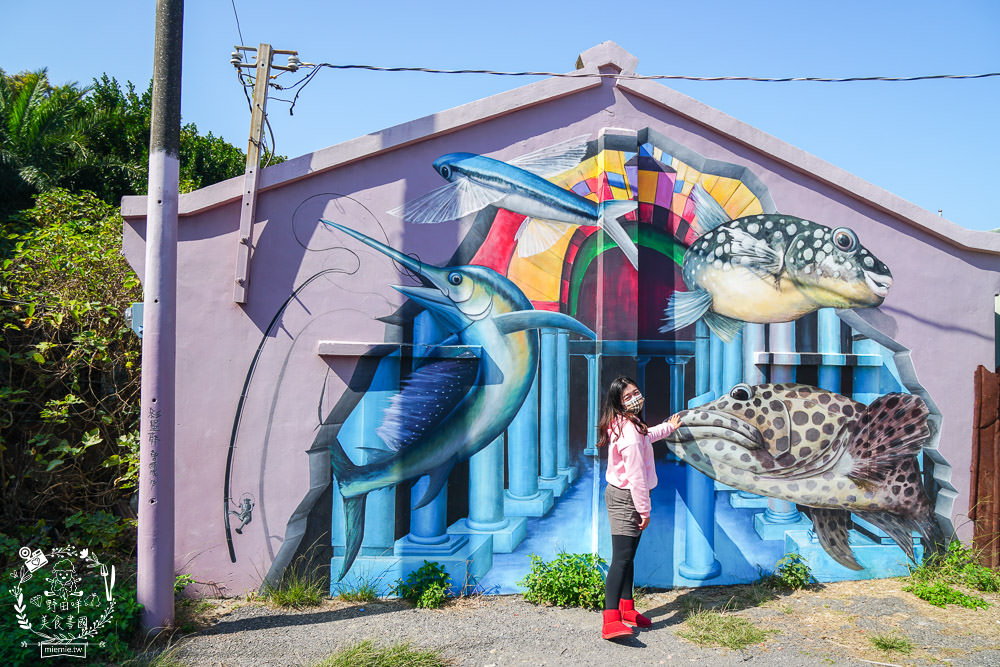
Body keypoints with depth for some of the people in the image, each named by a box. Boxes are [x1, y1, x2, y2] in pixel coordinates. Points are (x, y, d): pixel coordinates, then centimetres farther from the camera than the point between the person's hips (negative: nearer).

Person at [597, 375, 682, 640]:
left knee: (627, 557, 18)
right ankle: (611, 621, -20)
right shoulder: (629, 432, -24)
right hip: (625, 499, -10)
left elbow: (644, 438, 33)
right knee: (621, 559, -16)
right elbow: (635, 476, -23)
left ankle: (626, 608, 30)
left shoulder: (624, 425, 9)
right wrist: (644, 510, -16)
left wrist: (668, 427, 47)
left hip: (621, 495, 10)